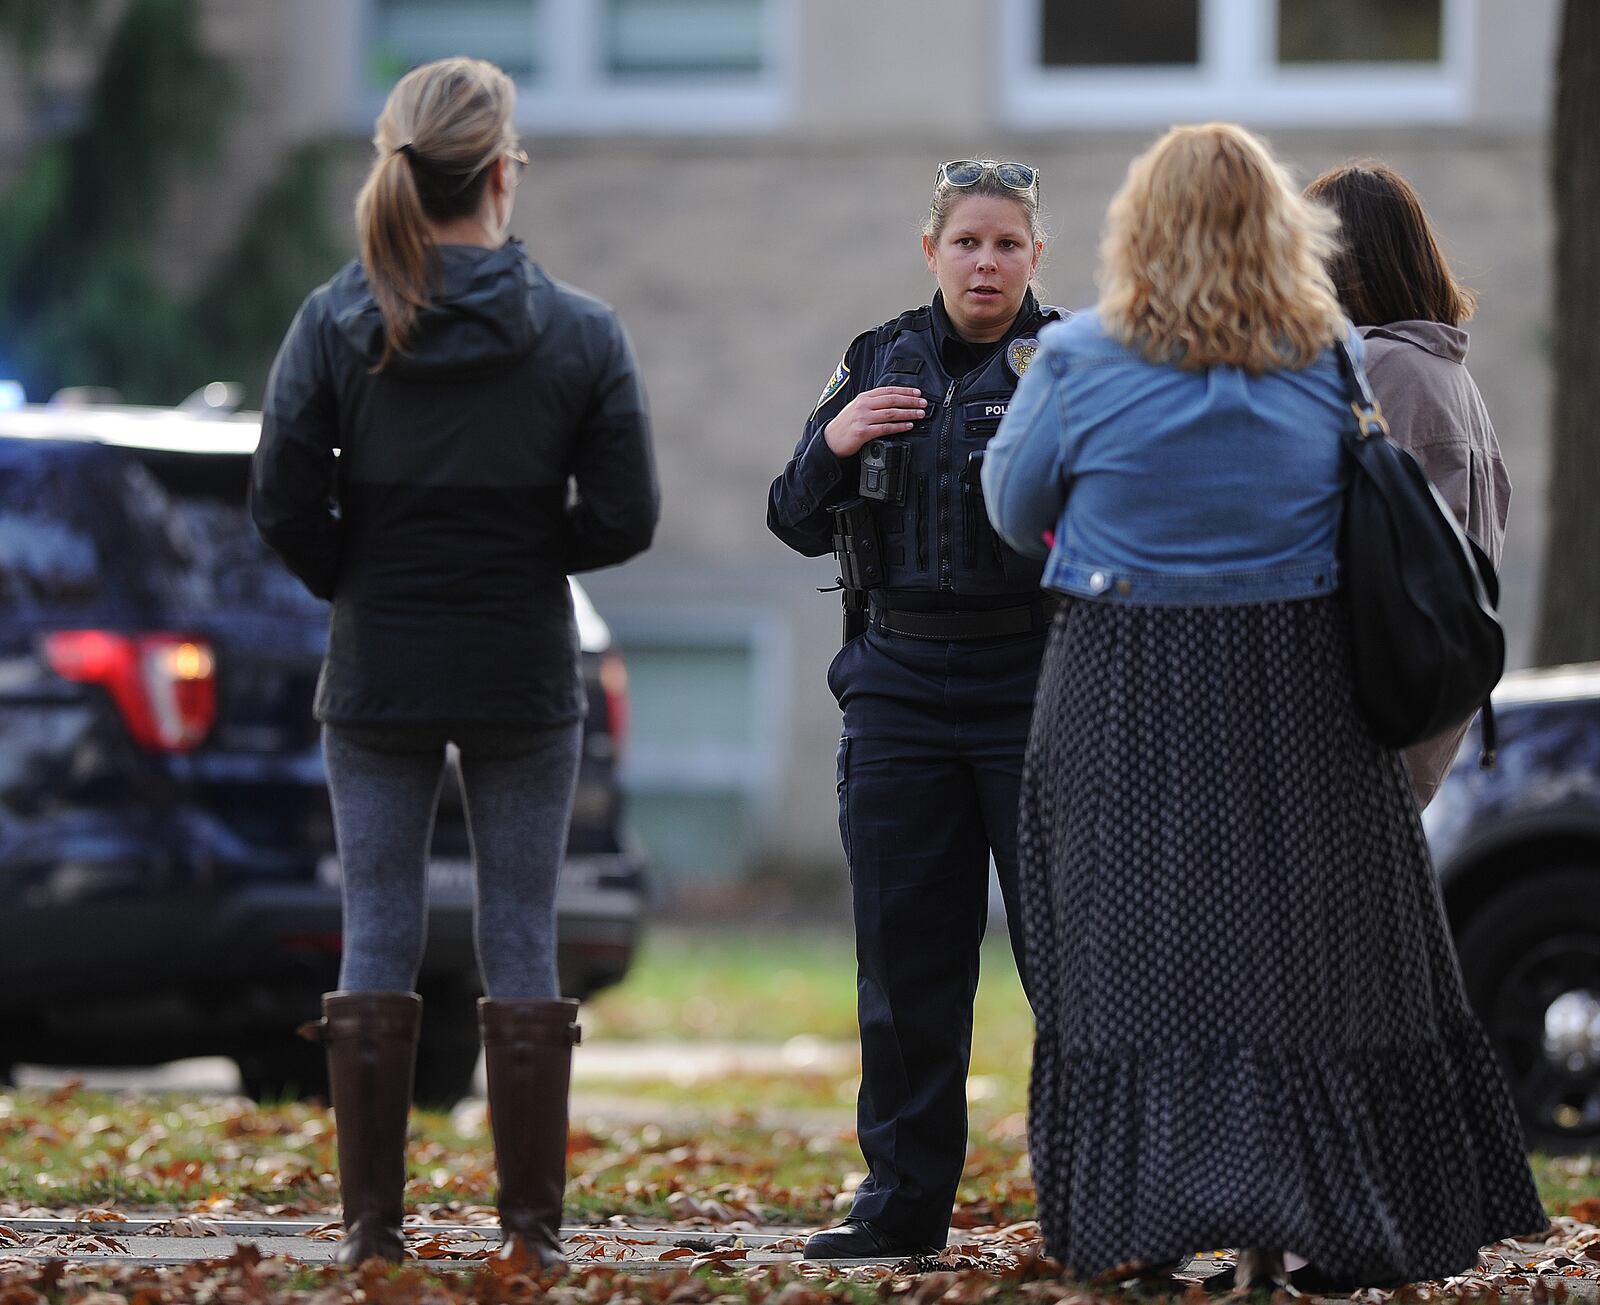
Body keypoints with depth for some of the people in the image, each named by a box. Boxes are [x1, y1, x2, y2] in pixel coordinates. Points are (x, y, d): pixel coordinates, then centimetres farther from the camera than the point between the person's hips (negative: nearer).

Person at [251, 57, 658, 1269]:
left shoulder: (334, 324, -5)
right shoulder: (581, 332, -6)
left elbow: (284, 501, -7)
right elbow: (624, 517, -5)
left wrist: (361, 579, 9)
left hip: (378, 671, 1)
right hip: (526, 671, -1)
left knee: (378, 938, 6)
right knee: (522, 942, 5)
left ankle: (372, 1220, 5)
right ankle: (533, 1224, 5)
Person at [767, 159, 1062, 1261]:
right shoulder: (879, 361, 12)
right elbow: (800, 525, 12)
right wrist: (833, 443, -7)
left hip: (1036, 680, -4)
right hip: (902, 682, 4)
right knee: (905, 952, 7)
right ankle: (906, 1199, 14)